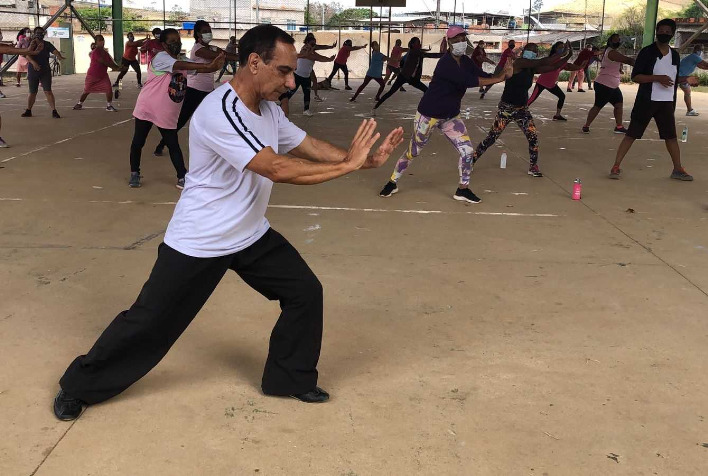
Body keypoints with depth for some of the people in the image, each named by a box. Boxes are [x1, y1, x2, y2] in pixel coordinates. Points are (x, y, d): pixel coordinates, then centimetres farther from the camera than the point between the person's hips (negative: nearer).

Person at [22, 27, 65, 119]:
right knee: (32, 92, 8)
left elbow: (55, 51, -16)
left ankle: (54, 111, -12)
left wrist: (59, 56, -39)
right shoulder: (31, 44, -1)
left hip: (45, 71, -1)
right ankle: (28, 111, 23)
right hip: (33, 71, 1)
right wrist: (33, 62, -33)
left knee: (48, 91, -11)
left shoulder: (47, 44, 1)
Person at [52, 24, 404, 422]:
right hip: (198, 244, -8)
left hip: (252, 236, 8)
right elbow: (278, 168, -34)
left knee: (306, 292, 4)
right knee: (150, 322, 3)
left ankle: (290, 379, 23)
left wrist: (364, 160, -11)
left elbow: (309, 146, 3)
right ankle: (80, 387, 25)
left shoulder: (269, 110, 1)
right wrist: (348, 165, -28)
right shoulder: (219, 113, -29)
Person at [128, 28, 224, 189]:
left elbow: (200, 68, -9)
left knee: (174, 145, 4)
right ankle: (134, 173, 23)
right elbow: (180, 66, -34)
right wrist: (207, 66, -45)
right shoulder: (160, 58, -16)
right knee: (138, 142, 6)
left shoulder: (183, 59, 6)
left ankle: (183, 178, 7)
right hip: (147, 109, -5)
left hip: (168, 114, 5)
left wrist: (214, 65, -33)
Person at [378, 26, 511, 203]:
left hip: (451, 117, 7)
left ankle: (463, 190, 11)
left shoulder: (465, 61, 2)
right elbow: (468, 81, -35)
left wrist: (502, 74, -23)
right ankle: (392, 182, 25)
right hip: (428, 115, -7)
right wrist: (498, 78, -34)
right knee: (413, 152, 6)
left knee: (467, 150, -3)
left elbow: (483, 76, -4)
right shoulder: (445, 63, -25)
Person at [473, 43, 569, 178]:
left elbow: (553, 67, 3)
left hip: (522, 109, 6)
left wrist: (567, 57, -8)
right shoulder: (518, 63, -15)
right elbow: (542, 62, -22)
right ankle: (471, 160, 13)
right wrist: (562, 54, -18)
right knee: (492, 137, -1)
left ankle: (533, 167, 10)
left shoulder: (532, 69, 6)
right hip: (507, 108, -6)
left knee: (533, 137, -3)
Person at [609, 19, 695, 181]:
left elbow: (675, 78, 21)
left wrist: (686, 79, 1)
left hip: (667, 103, 5)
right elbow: (635, 76, -12)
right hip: (647, 101, -5)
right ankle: (616, 167, 2)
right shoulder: (647, 52, -6)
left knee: (671, 136, 12)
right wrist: (657, 78, -22)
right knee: (632, 134, -3)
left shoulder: (675, 55, 11)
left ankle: (678, 169, 22)